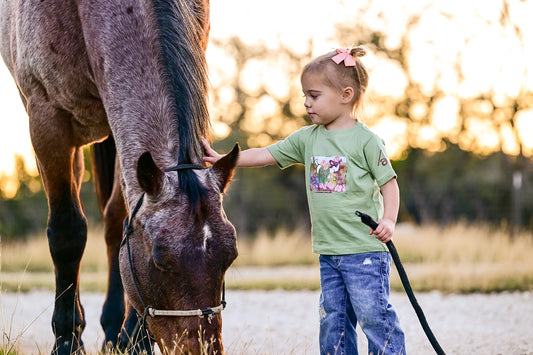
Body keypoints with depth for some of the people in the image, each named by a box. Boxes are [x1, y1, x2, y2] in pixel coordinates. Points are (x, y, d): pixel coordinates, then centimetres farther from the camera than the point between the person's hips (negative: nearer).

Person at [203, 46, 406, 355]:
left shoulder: (365, 140, -7)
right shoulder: (307, 138, 10)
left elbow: (389, 182, -4)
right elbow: (266, 155, 11)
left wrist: (389, 219, -18)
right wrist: (222, 159, 4)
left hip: (365, 250, -6)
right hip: (328, 251, 6)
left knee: (374, 315, -8)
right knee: (333, 320, 9)